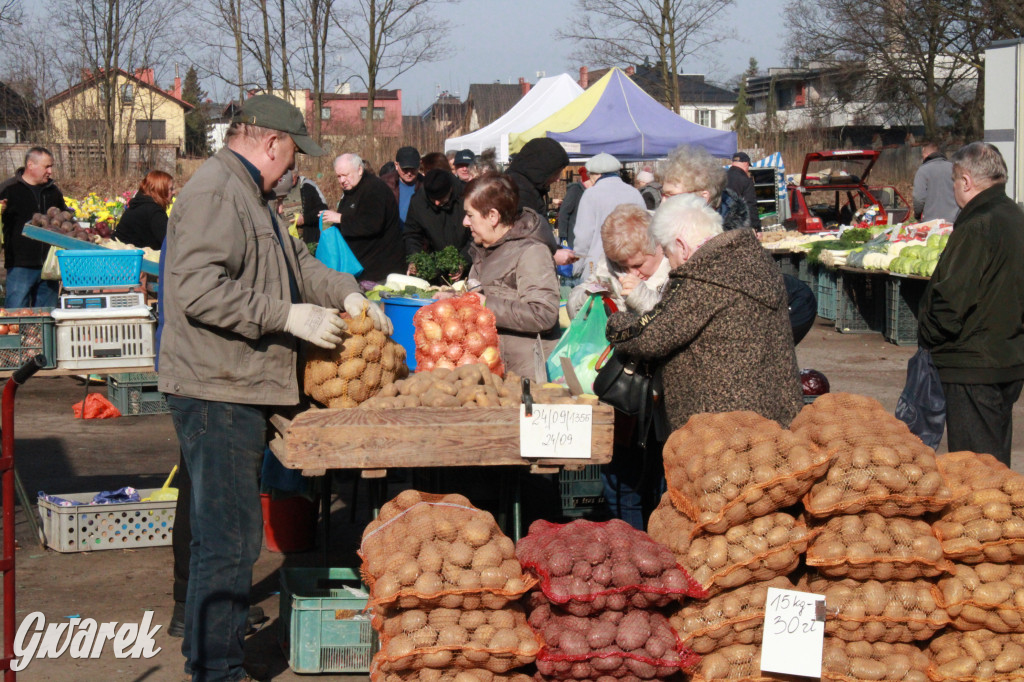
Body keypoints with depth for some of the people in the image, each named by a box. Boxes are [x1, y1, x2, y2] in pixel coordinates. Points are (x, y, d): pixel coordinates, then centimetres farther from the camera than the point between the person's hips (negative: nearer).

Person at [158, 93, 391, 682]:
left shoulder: (249, 196, 21)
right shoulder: (215, 193, -15)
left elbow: (297, 261, 31)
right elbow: (198, 289, -25)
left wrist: (345, 291, 14)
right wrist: (288, 316, -22)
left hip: (241, 393, 11)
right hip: (217, 395, -11)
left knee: (232, 534, 19)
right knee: (229, 539, -8)